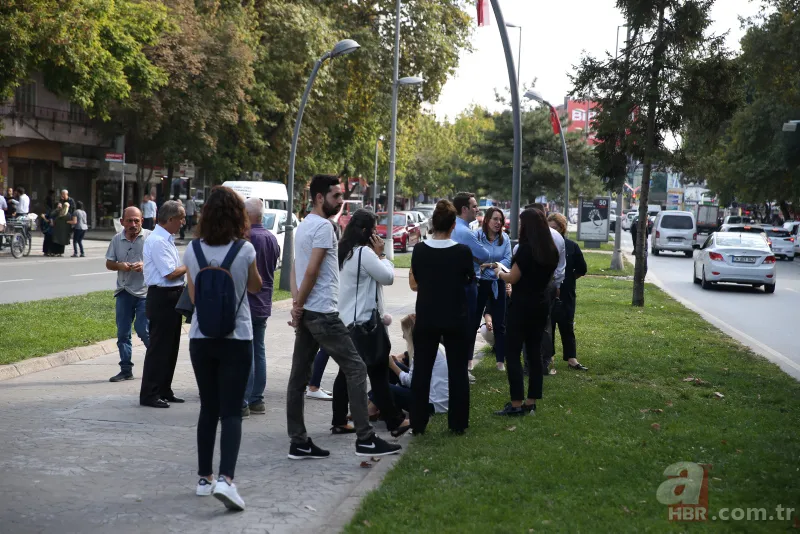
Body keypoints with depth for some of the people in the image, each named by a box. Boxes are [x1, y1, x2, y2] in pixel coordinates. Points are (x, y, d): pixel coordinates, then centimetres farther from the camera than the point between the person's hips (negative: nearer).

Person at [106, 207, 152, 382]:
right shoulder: (117, 239, 7)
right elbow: (109, 263, 12)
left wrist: (145, 265, -20)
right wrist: (120, 266, -9)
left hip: (145, 291, -4)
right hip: (124, 291, 4)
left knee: (143, 330, -7)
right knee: (122, 332, 6)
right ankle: (126, 369, 16)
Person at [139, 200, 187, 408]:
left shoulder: (166, 239, 15)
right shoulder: (157, 241, -17)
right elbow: (170, 273, -20)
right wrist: (189, 266, -7)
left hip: (172, 297, 10)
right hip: (162, 298, -10)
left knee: (170, 346, 15)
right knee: (159, 348, -6)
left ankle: (164, 391, 23)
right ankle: (149, 395, 0)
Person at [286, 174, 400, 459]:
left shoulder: (303, 226, 17)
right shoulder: (323, 226, -13)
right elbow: (312, 271, -18)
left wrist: (296, 301, 6)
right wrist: (299, 305, -9)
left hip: (306, 313, 10)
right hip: (322, 313, -10)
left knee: (299, 376, 8)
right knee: (356, 369, -5)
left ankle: (298, 443, 12)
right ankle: (365, 439, -6)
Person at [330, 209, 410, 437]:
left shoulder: (345, 253, 14)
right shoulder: (365, 253, -16)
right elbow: (388, 277, -13)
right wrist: (380, 254, -3)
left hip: (347, 320, 9)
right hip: (365, 320, -9)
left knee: (347, 372, 11)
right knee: (379, 372, -4)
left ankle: (339, 422, 13)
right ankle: (395, 422, 1)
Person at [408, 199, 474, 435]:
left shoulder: (420, 250, -8)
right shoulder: (463, 251, -13)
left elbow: (414, 284, 0)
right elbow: (470, 280, 2)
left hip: (426, 318, 1)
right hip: (456, 318, -1)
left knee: (422, 370, 10)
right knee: (457, 371, 10)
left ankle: (417, 423, 12)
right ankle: (458, 423, 13)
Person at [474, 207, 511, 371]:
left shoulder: (505, 239, 0)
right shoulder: (477, 235, -10)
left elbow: (508, 260, -7)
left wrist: (489, 268, -17)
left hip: (498, 284, 3)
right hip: (479, 283, -3)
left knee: (499, 324, 7)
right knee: (473, 321, 4)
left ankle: (500, 361, 14)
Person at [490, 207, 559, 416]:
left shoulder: (525, 248, -16)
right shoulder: (551, 250, 7)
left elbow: (512, 278, -13)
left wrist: (499, 272, 8)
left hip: (521, 305, -8)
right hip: (541, 305, 8)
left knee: (513, 354, -2)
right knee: (535, 353, 11)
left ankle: (516, 404, -6)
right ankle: (531, 402, 13)